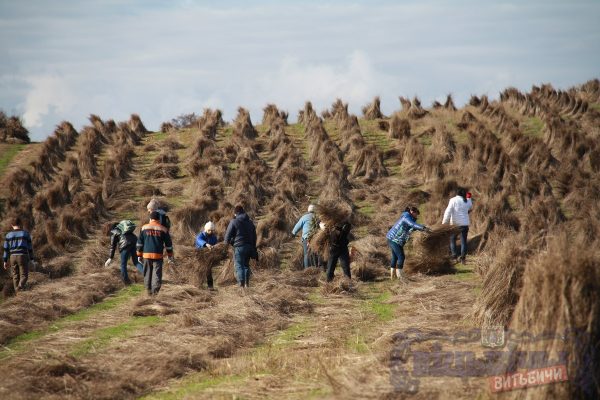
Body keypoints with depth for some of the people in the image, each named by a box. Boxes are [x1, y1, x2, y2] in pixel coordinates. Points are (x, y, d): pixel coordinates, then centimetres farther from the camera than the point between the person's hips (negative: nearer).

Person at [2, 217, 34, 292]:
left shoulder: (9, 235, 5)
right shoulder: (26, 233, 1)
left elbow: (6, 248, 4)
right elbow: (30, 247, 3)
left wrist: (5, 261, 9)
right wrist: (31, 259, 13)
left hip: (13, 257, 2)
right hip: (23, 256, -2)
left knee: (15, 276, 12)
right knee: (24, 275, 1)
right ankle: (20, 287, -26)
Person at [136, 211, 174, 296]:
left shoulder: (144, 228, 5)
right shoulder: (163, 229, 4)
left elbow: (139, 242, 6)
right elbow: (168, 244, 9)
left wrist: (139, 255, 12)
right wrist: (170, 256, 19)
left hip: (146, 254, 1)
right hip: (158, 255, -1)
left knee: (147, 273, 12)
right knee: (157, 273, -1)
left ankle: (149, 290, 15)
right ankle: (155, 289, -14)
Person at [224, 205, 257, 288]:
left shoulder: (234, 222, -5)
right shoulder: (250, 222, 15)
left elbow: (227, 236, -5)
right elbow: (254, 236, 20)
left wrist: (229, 242, 16)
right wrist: (253, 248, 25)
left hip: (239, 247, -6)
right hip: (249, 246, 6)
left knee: (239, 266, -5)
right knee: (246, 265, 18)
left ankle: (241, 285, -13)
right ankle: (247, 284, 18)